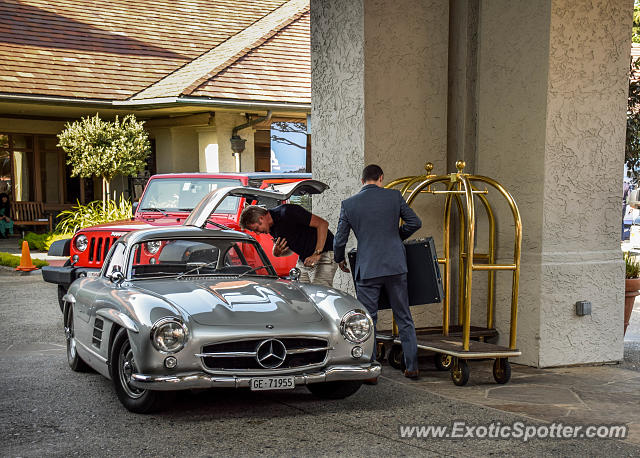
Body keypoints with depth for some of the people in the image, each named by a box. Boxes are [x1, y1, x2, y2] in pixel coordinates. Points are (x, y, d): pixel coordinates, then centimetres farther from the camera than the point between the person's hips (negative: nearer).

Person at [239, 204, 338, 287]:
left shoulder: (287, 213, -21)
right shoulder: (272, 229, 6)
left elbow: (323, 224, -22)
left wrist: (317, 254, -26)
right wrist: (276, 253, -4)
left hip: (324, 255, -8)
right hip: (303, 260, 9)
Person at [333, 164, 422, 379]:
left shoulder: (349, 204, 0)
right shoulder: (394, 196, 0)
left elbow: (339, 240, 4)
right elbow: (415, 222, 5)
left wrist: (340, 260, 23)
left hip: (367, 269, -1)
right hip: (395, 265, 1)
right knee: (404, 318, 12)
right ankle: (412, 366, 15)